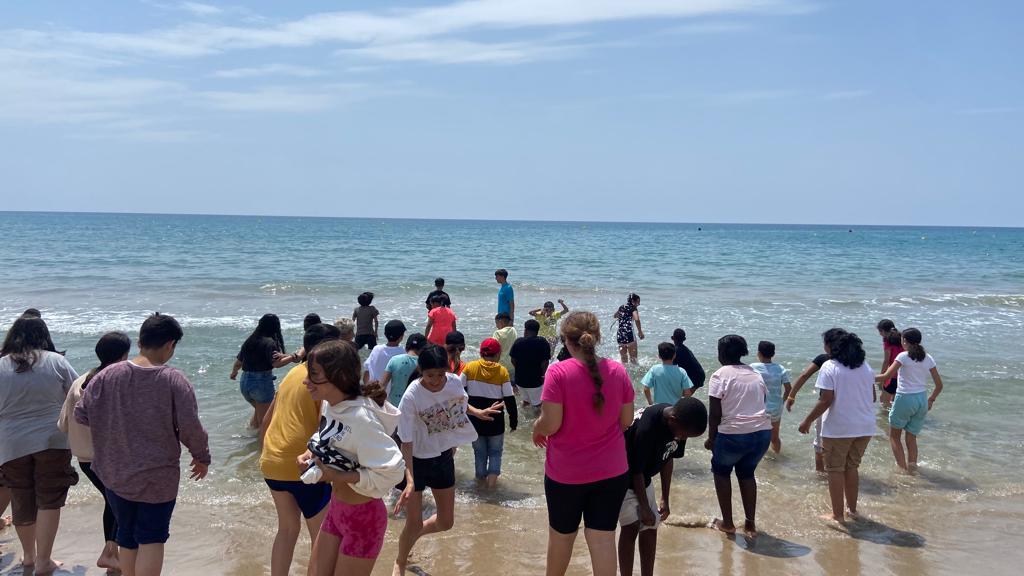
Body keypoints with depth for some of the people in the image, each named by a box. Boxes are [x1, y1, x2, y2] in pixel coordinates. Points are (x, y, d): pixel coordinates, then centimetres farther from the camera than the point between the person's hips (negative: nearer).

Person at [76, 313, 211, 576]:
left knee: (127, 536, 19)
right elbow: (190, 427, -15)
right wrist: (202, 457, 2)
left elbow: (81, 415, -2)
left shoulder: (108, 375, -6)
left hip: (115, 474, 4)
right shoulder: (175, 381, -15)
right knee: (152, 538, 6)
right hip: (158, 476, -4)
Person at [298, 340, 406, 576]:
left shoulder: (361, 418, -31)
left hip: (362, 516, -8)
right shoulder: (332, 405, -4)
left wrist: (339, 477, -27)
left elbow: (392, 471, -31)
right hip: (337, 507, 8)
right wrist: (312, 454, -5)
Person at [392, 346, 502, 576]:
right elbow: (406, 443, -25)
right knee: (414, 524, -1)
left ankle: (410, 538, 42)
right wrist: (410, 481, -32)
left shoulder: (455, 381, -14)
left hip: (444, 456, 5)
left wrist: (477, 412, 2)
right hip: (417, 460, -5)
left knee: (446, 522, 12)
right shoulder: (411, 397, -28)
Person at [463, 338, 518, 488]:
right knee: (495, 451, 18)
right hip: (495, 420, -1)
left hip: (475, 419, 2)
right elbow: (510, 399, -8)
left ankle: (481, 476, 25)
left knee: (479, 451, 19)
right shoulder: (502, 371, -11)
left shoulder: (470, 367, -6)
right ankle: (493, 476, 5)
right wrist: (514, 421, 2)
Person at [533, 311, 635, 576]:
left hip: (565, 472, -2)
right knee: (603, 537, 6)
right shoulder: (617, 370, -5)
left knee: (561, 534, 18)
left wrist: (536, 428, 4)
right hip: (612, 471, 2)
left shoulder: (558, 372, -17)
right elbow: (627, 421, 1)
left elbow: (551, 424, -18)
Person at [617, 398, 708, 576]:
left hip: (643, 479, 7)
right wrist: (644, 507, -16)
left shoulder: (677, 425, -14)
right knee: (632, 526, -14)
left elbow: (668, 458, 1)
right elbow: (636, 470, -25)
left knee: (650, 528, 6)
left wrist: (664, 499, 5)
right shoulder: (646, 427, -36)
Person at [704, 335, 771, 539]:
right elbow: (761, 404, 16)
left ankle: (727, 522, 19)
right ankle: (750, 524, 22)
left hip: (733, 434, -5)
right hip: (763, 432, 6)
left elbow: (715, 413, -9)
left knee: (721, 470, 18)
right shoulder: (755, 374, 13)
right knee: (746, 473, 23)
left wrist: (711, 438, 1)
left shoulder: (720, 375, -7)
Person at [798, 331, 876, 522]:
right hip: (865, 427, 6)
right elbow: (872, 397, 14)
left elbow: (826, 400, -17)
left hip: (838, 428, -6)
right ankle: (852, 509, 27)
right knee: (852, 467, 19)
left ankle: (838, 515, 10)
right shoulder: (866, 367, 7)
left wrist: (808, 421, -9)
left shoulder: (830, 367, -11)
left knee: (835, 470, 6)